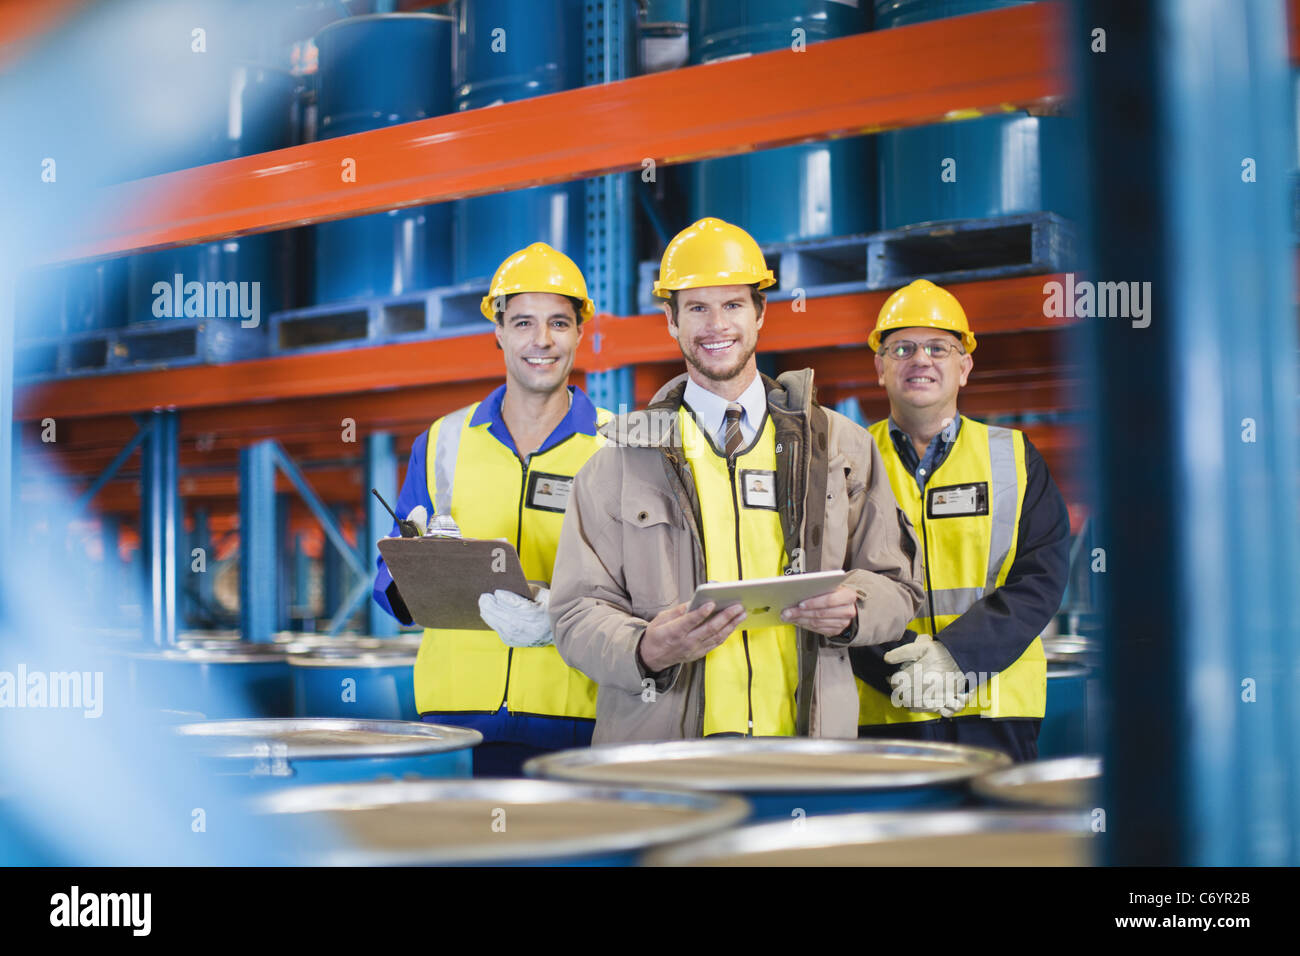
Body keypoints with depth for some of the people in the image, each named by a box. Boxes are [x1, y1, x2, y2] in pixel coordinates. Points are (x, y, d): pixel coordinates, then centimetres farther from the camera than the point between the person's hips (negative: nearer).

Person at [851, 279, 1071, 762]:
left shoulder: (1013, 457, 10)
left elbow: (1041, 578, 0)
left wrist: (957, 654, -15)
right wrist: (899, 663, -17)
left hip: (996, 708, 1)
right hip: (881, 714, 0)